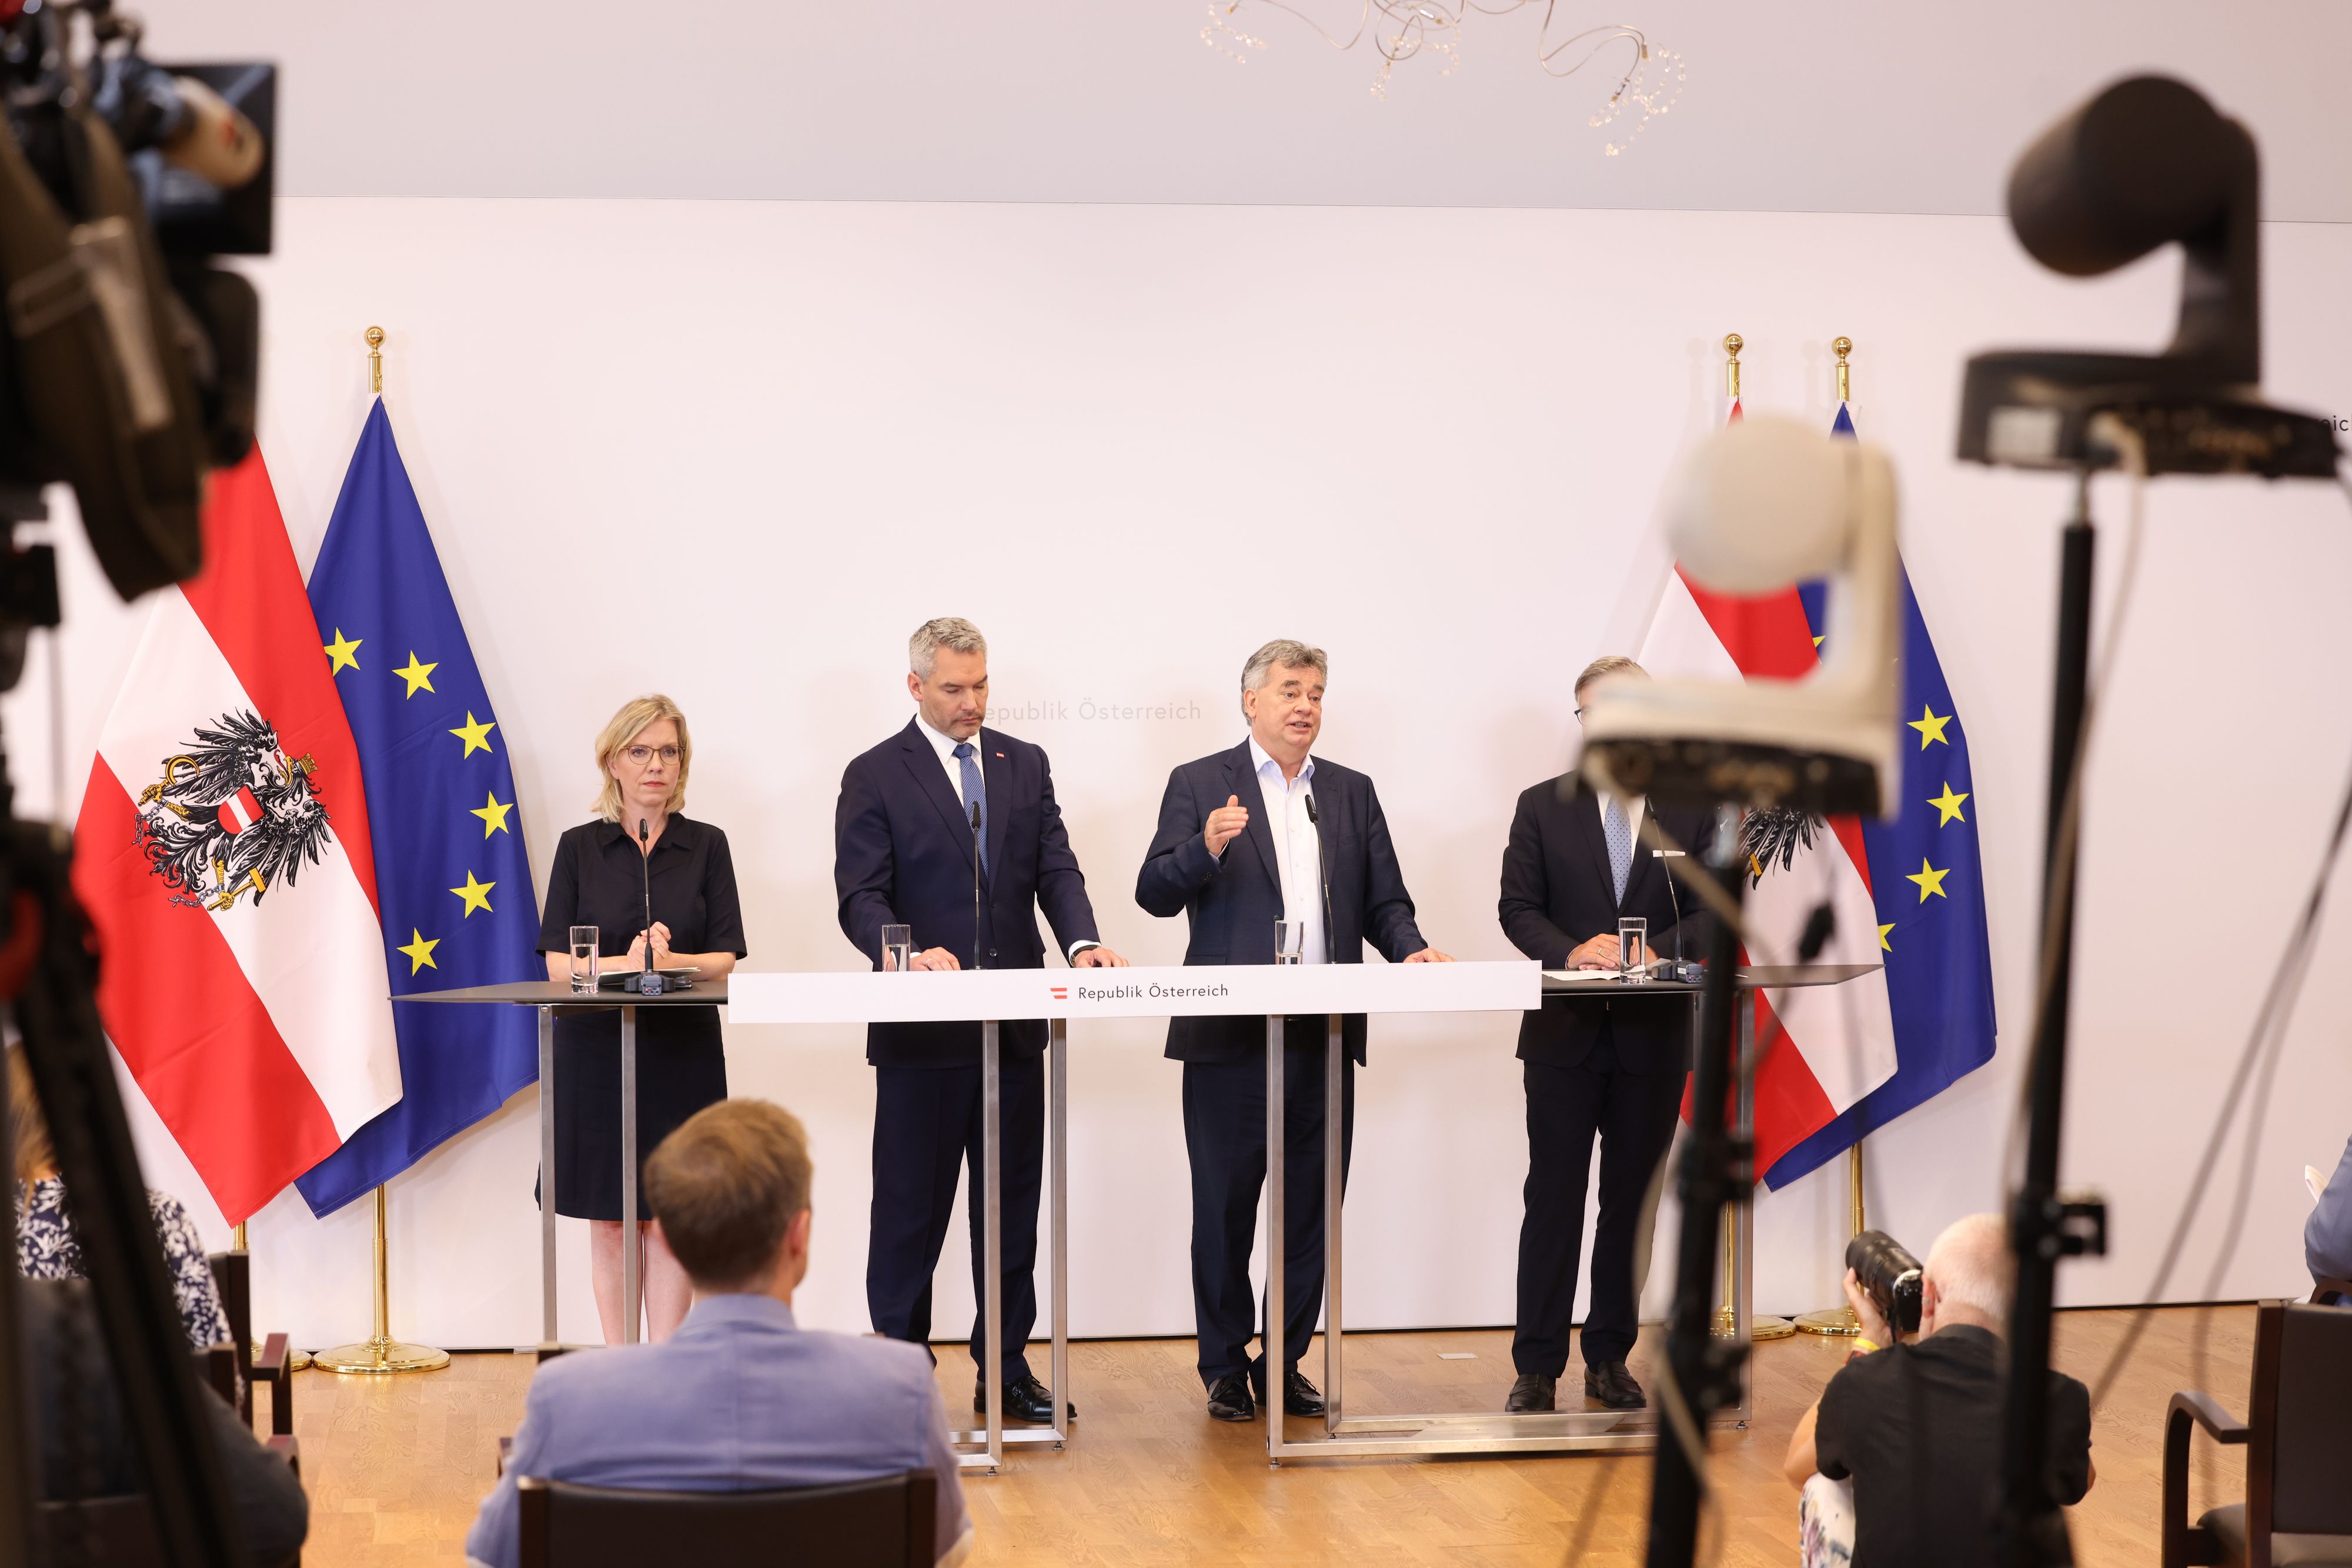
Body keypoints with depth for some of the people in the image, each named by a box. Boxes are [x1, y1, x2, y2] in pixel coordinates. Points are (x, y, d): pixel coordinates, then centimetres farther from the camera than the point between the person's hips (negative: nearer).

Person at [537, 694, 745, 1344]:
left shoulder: (706, 846, 5)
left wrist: (669, 961, -19)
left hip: (682, 1049, 0)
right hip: (598, 1048, 0)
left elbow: (724, 959, -1)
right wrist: (625, 963, -20)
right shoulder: (580, 848, 4)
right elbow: (558, 962, -3)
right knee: (608, 1217, 4)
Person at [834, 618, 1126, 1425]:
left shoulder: (1025, 765, 11)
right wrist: (909, 954, -28)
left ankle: (1004, 1369, 17)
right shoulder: (874, 777, -2)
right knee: (911, 1207, 1)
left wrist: (1083, 942, -15)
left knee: (1012, 1205, 9)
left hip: (1015, 1024, 4)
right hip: (921, 1031, -4)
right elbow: (860, 900, -9)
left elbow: (1055, 870, 5)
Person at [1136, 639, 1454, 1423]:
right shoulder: (1200, 785, 4)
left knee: (1308, 1210, 6)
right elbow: (1155, 893, -5)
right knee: (1225, 1208, 1)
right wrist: (1207, 848, -23)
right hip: (1231, 1036, -4)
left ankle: (1285, 1362, 16)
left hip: (1323, 1036, 4)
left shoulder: (1352, 792, 15)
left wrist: (1410, 950, -7)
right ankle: (1226, 1367, 11)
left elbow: (1384, 902, 13)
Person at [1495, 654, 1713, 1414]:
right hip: (1564, 1035, -1)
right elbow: (1518, 908, 1)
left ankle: (1610, 1358, 17)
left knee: (1632, 1202, 7)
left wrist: (1655, 951, -17)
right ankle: (1537, 1368, 1)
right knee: (1553, 1200, -2)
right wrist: (1572, 951, -17)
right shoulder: (1544, 807, 6)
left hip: (1654, 1036, 1)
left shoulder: (1694, 809, 6)